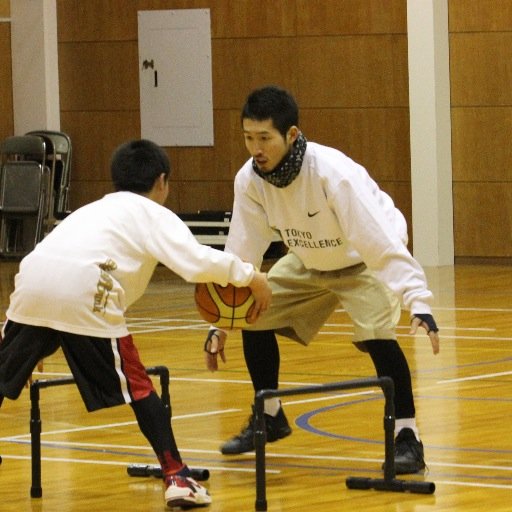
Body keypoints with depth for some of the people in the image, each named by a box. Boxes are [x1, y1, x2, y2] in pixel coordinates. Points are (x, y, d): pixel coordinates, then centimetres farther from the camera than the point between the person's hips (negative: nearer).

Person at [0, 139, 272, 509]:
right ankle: (177, 478, 4)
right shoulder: (154, 214, 18)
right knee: (136, 386, 5)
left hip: (30, 279, 5)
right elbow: (198, 262, 0)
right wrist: (249, 274, 14)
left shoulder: (96, 208, 36)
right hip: (82, 290, -5)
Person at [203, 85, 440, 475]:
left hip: (365, 261, -6)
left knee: (375, 333, -28)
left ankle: (407, 438, -15)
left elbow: (381, 243, -41)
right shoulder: (250, 179, -21)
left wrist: (418, 302, -49)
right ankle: (269, 418, 22)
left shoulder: (333, 173, -38)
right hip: (308, 261, 6)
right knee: (255, 318, -1)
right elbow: (241, 253, -13)